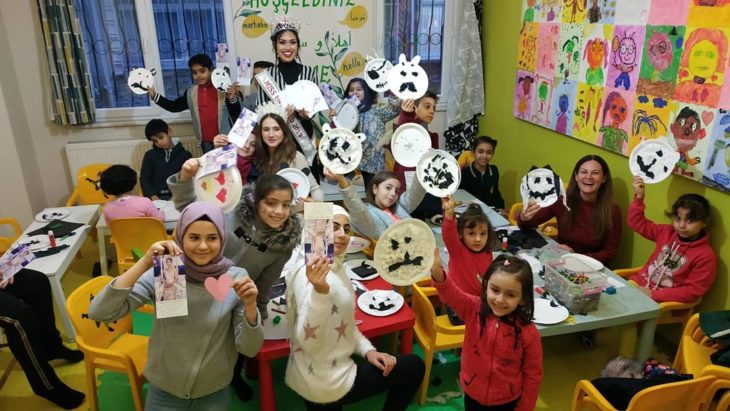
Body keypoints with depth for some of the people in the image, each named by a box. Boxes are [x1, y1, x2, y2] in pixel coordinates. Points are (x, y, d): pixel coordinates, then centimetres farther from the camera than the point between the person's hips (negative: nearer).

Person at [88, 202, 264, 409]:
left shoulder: (236, 278, -15)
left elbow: (249, 349, -15)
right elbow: (99, 313, -24)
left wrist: (250, 305, -32)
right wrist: (144, 263, -30)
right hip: (165, 389, 0)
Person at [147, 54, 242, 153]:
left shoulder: (223, 89, -9)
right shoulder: (190, 92, 5)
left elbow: (236, 114, -12)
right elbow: (174, 106, 16)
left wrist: (232, 98, -32)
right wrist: (154, 96, 6)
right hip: (206, 141, 4)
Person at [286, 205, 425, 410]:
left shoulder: (335, 268, 4)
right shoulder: (312, 275, -26)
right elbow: (310, 343, -33)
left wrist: (368, 350, 0)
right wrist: (319, 291, -46)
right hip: (325, 382, -8)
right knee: (414, 367, 7)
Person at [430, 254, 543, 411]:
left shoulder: (529, 333, -21)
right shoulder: (474, 309, -18)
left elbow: (533, 375, -10)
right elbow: (451, 294, -37)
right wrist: (438, 274, -58)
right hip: (472, 395, 2)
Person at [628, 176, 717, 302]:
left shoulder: (706, 256, -10)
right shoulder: (666, 232, 5)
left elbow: (693, 291, -12)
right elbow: (637, 223, 11)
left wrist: (653, 295, -19)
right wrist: (639, 196, -3)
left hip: (661, 301, -5)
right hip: (639, 284, 5)